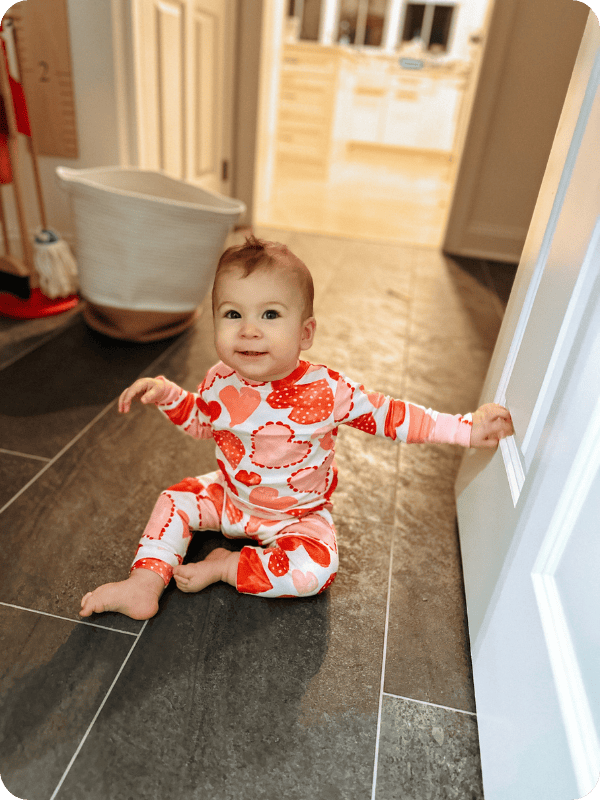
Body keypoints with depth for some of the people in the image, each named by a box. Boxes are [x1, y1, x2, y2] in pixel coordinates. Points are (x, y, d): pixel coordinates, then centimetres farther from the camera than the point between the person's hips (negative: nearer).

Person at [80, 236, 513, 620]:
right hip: (230, 496, 4)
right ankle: (144, 585, 6)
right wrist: (166, 394, -11)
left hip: (299, 515, -3)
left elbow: (388, 415, -17)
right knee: (175, 499, -3)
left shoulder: (327, 391, -28)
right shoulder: (221, 383, -16)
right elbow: (200, 421, 7)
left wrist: (467, 427, -21)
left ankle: (226, 567, -8)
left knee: (316, 569, -25)